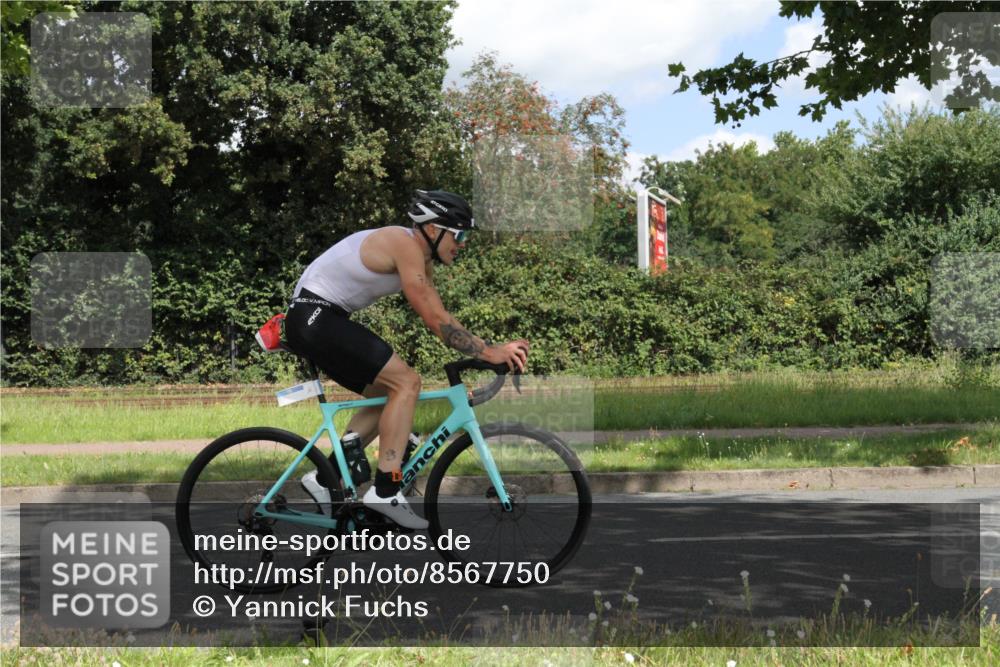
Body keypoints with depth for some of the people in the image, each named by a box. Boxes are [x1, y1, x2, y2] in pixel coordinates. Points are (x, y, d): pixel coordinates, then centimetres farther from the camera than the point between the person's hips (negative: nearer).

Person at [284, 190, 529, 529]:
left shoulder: (418, 257, 13)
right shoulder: (405, 245, -17)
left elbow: (440, 316, 13)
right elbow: (435, 320, -22)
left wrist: (491, 349, 4)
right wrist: (489, 352, -20)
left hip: (319, 321, 11)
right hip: (315, 315, -11)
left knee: (388, 395, 15)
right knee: (406, 382, -15)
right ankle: (385, 493, -16)